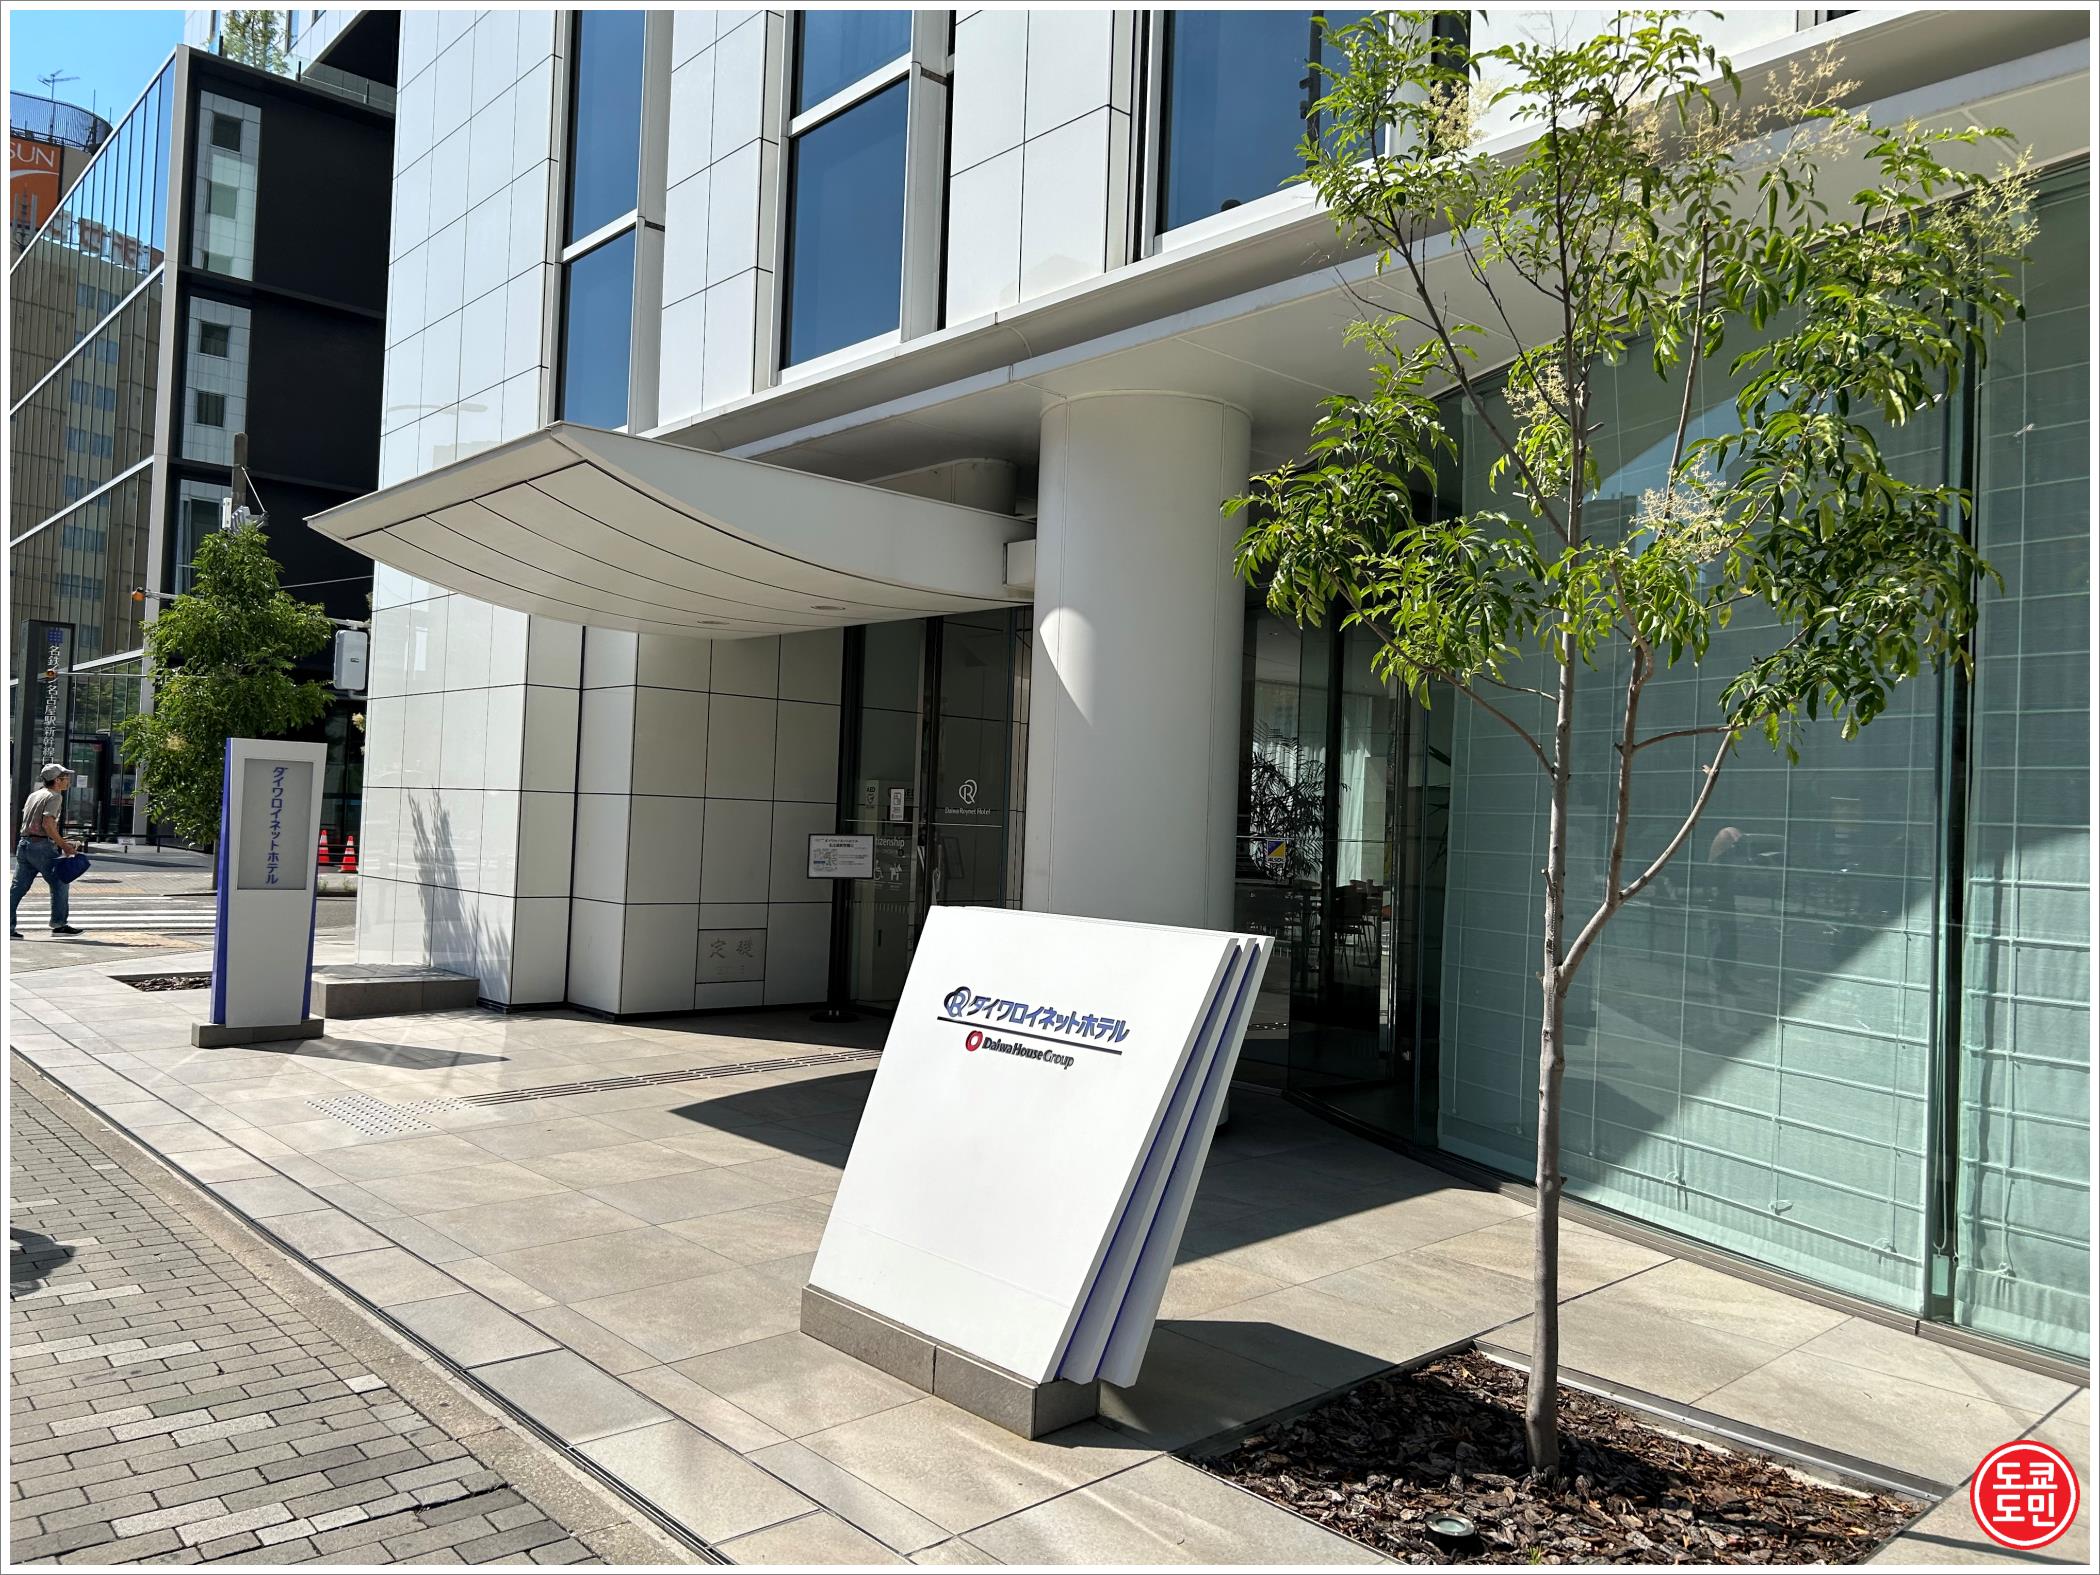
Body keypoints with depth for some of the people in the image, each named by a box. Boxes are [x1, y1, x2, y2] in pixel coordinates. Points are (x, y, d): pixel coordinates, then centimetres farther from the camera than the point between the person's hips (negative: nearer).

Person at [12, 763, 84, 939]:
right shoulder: (54, 796, -9)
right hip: (42, 846, -9)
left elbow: (25, 819, 20)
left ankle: (8, 926, 5)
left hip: (24, 843, 9)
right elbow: (47, 824, -19)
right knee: (60, 884, 2)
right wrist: (64, 845, -14)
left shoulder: (33, 795, 18)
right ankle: (58, 925, 2)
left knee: (19, 887, 7)